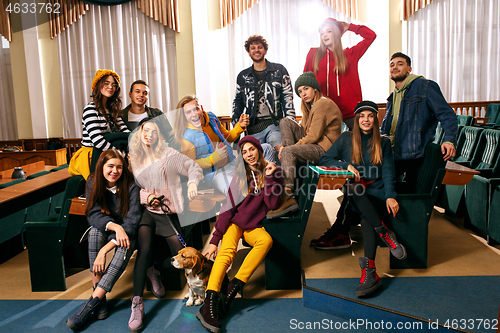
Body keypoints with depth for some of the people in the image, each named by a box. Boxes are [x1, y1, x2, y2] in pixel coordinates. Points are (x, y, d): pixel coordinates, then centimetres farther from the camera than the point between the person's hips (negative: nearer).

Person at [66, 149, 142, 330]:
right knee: (95, 230, -32)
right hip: (102, 229, 3)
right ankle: (100, 298, -30)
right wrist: (114, 226, -37)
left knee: (126, 246, -35)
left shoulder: (131, 187, -19)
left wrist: (105, 249, -34)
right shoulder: (93, 182, -9)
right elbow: (93, 214, -15)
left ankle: (92, 301, -33)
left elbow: (132, 220, -25)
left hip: (125, 231, -2)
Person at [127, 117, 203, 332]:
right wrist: (146, 197, -5)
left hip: (167, 212, 0)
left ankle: (154, 271, 21)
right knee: (144, 249, -26)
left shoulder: (168, 155, 3)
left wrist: (192, 182, -19)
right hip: (144, 210, 0)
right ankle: (137, 303, -22)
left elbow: (194, 168, 2)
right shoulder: (134, 159, 12)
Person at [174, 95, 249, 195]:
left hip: (231, 164, 7)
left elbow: (228, 137, 19)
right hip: (214, 173, -6)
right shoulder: (186, 137, -17)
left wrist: (240, 126, 1)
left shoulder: (212, 118, 3)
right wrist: (215, 158, -23)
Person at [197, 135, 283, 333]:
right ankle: (209, 304, -42)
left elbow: (272, 204, -5)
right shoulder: (239, 176, 2)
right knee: (228, 250, -32)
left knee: (267, 240, -34)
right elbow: (228, 207, -5)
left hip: (254, 225, 1)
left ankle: (234, 287, -31)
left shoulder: (272, 173, 4)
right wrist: (215, 239, -12)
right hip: (234, 222, -1)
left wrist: (270, 177, -14)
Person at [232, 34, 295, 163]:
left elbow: (288, 99, 6)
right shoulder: (243, 76, 17)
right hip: (253, 128, 2)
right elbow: (237, 102, 23)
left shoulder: (279, 71, 11)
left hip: (275, 125, -2)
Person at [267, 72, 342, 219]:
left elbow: (314, 136, -19)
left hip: (325, 149, -10)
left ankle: (288, 198, -36)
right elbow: (304, 131, 16)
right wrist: (286, 146, -2)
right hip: (313, 144, 10)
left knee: (288, 152, -29)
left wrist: (289, 147, -14)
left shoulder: (322, 104, -12)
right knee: (285, 122, 0)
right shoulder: (310, 106, 22)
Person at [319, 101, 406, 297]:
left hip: (377, 191, 0)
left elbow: (388, 172, 5)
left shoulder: (383, 143, 15)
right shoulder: (346, 139, 13)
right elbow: (324, 160, 8)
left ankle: (369, 272, -37)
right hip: (354, 194, 1)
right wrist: (346, 165, -9)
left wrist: (390, 196, -13)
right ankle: (386, 235, -32)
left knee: (367, 220, -32)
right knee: (354, 189, -36)